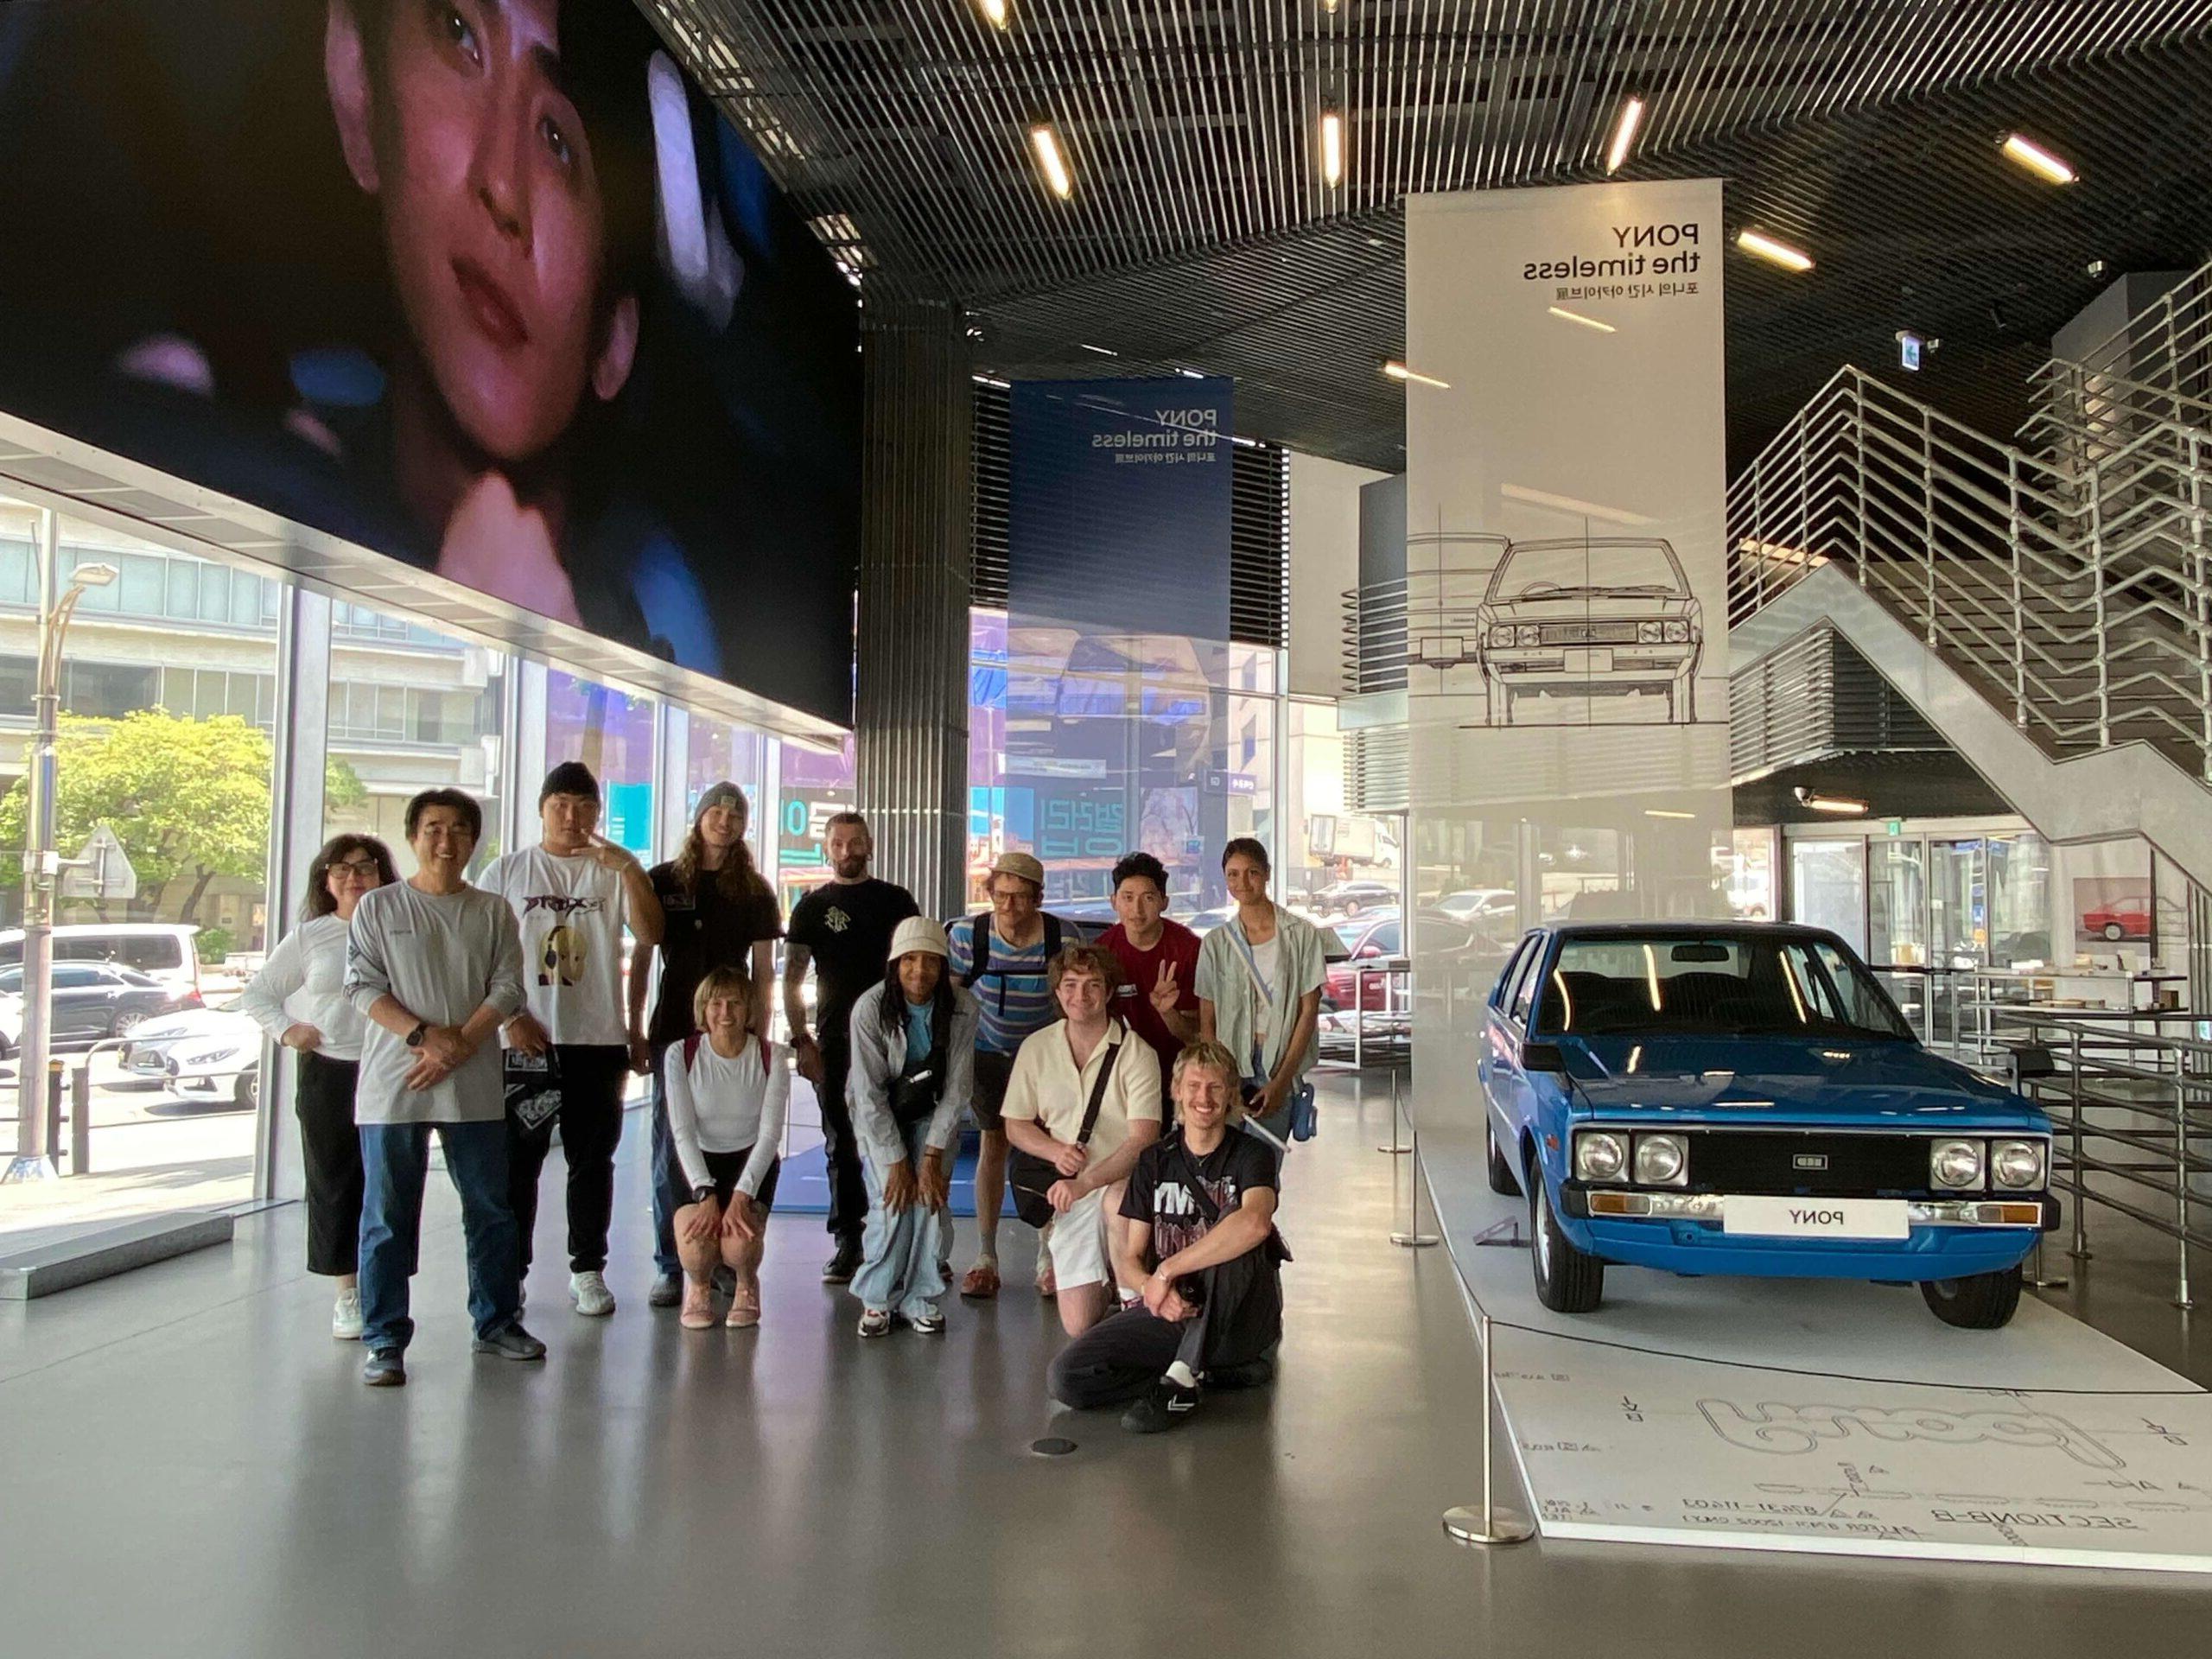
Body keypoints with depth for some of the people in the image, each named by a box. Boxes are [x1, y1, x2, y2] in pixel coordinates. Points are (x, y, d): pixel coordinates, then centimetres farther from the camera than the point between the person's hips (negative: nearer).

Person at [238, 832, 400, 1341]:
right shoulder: (309, 937, 7)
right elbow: (255, 994, 15)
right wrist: (285, 1030, -1)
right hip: (328, 1073, 1)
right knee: (334, 1184, 5)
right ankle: (347, 1293, 15)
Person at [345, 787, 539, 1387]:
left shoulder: (493, 911, 9)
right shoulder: (378, 906, 5)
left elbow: (507, 989, 2)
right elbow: (362, 987, -3)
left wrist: (458, 1046, -12)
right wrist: (424, 1034, -15)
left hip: (474, 1087, 2)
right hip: (392, 1086, -2)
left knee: (491, 1210, 9)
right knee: (387, 1217, 2)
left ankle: (496, 1321, 24)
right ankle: (384, 1341, 11)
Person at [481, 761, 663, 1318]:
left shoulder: (615, 871, 6)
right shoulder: (507, 872, 7)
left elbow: (651, 934, -8)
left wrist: (628, 869, -18)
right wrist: (511, 1017, -7)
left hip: (598, 1040, 0)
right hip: (526, 1041, 0)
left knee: (592, 1159, 6)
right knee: (518, 1158, 5)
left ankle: (588, 1270, 16)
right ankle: (510, 1269, 16)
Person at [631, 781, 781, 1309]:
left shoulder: (755, 891, 8)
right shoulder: (663, 881, 6)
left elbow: (763, 970, 8)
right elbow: (640, 959, 8)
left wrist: (760, 1033, 1)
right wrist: (634, 1028, 3)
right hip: (674, 1030, 0)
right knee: (671, 1149, 0)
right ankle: (669, 1267, 7)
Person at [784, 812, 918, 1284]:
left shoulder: (896, 900, 10)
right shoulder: (813, 906, 11)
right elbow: (791, 980, 8)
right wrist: (801, 1040, -3)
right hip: (835, 1043, 1)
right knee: (841, 1144, 4)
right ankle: (848, 1241, 10)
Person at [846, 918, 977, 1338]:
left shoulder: (961, 1009, -19)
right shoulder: (870, 1008, -23)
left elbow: (957, 1086, -13)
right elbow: (870, 1092, -19)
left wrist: (933, 1155, -17)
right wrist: (896, 1161, -20)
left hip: (933, 1112, 1)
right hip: (880, 1115, -1)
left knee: (932, 1196, -16)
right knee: (892, 1199, -18)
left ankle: (921, 1299, -1)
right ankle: (878, 1299, -1)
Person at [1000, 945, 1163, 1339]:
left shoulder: (1136, 1054, -10)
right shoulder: (1036, 1048, 3)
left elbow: (1142, 1140, -17)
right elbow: (1016, 1126, 11)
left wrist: (1085, 1183, -30)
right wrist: (1056, 1151, -10)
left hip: (1124, 1182, -3)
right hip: (1070, 1195, 3)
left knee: (1117, 1201, -40)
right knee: (1079, 1326, -6)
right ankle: (1105, 1274, 28)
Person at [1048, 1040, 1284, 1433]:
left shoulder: (1251, 1155, -4)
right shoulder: (1154, 1161, 8)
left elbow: (1255, 1223, -28)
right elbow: (1128, 1260, 4)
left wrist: (1168, 1270, -25)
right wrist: (1151, 1288, -21)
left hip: (1238, 1323, -4)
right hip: (1169, 1313, 4)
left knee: (1235, 1226, -33)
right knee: (1064, 1377, -17)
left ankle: (1181, 1379, -26)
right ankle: (1204, 1369, -5)